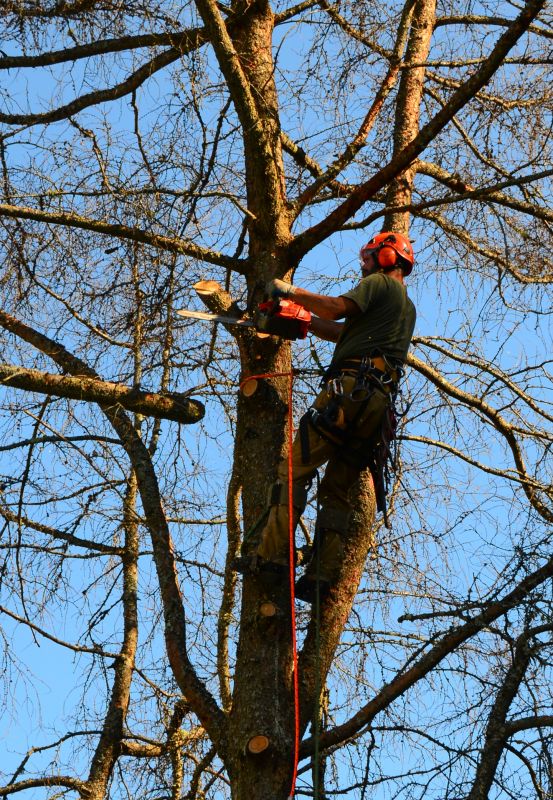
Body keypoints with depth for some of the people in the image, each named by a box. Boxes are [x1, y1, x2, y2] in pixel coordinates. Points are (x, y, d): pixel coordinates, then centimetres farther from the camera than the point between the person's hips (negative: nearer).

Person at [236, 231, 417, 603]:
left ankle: (272, 554, -21)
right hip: (380, 405, 9)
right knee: (337, 492, 8)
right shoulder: (408, 308, 33)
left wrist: (293, 292, 4)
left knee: (295, 470, -12)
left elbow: (336, 309, -9)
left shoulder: (380, 283, 7)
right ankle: (321, 576, -1)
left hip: (350, 390, -9)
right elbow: (343, 333, 32)